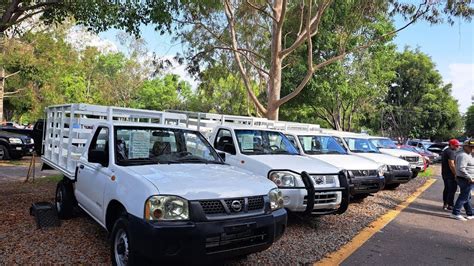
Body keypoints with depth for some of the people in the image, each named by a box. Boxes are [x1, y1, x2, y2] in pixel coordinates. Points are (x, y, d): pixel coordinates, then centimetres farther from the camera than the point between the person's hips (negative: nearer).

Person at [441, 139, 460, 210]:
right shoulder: (451, 152, -16)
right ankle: (450, 205, -3)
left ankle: (445, 204, 18)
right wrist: (455, 174, -20)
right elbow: (451, 165, -23)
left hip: (444, 173, 10)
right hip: (450, 174, -10)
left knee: (447, 189, 13)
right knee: (452, 189, -5)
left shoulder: (445, 151, 17)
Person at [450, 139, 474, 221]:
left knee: (467, 197, 17)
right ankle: (455, 213, -2)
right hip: (466, 180, -11)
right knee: (464, 197, -5)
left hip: (461, 179, 11)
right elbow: (461, 169, -28)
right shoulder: (463, 156, -20)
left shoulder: (467, 155, 16)